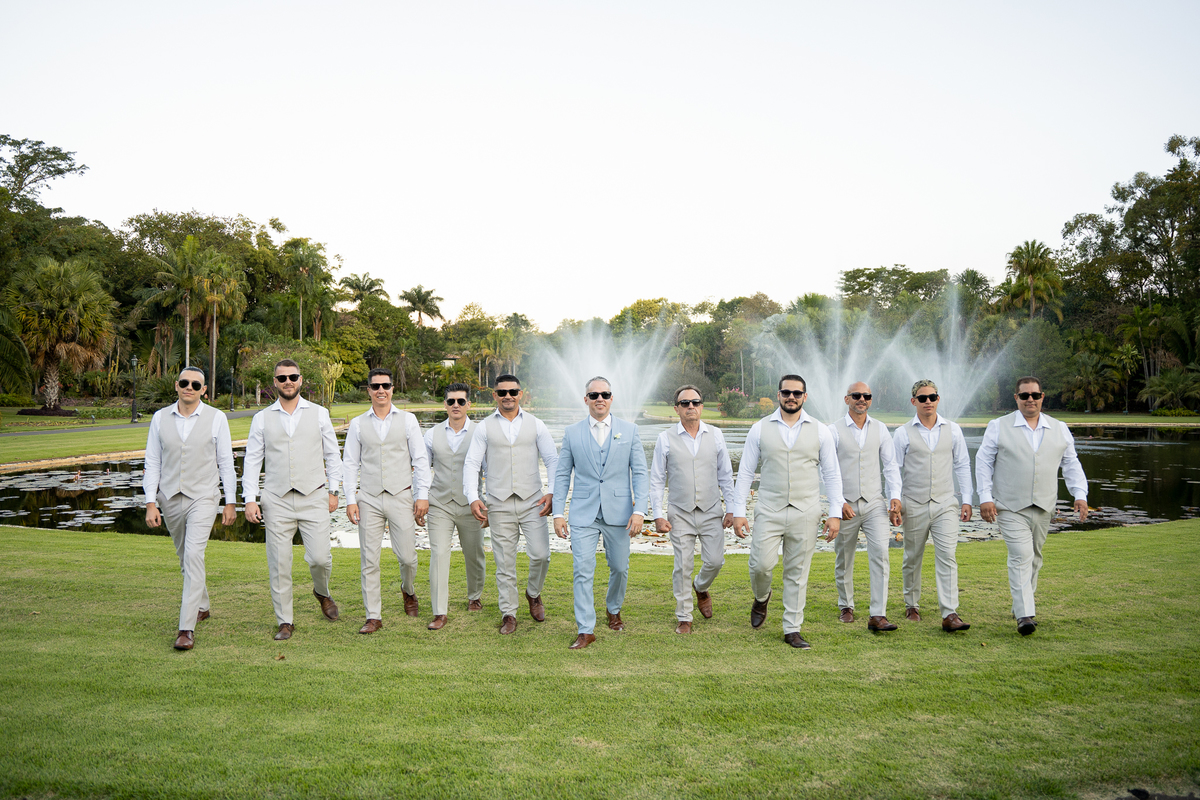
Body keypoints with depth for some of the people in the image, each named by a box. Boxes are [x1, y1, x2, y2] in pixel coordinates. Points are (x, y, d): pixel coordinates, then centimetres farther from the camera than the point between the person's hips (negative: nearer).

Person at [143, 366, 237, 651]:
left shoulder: (216, 418, -3)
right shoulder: (160, 418, 3)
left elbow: (226, 462, 1)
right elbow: (152, 463, 4)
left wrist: (231, 502, 1)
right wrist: (151, 503, -2)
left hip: (203, 497, -4)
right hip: (170, 498, 4)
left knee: (194, 556, -16)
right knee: (185, 557, 17)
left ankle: (187, 628, -15)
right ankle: (202, 606, 38)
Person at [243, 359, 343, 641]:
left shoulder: (318, 414, 7)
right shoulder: (262, 419, 8)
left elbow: (332, 455, 12)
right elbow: (252, 461, 8)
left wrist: (333, 491, 7)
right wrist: (250, 499, -1)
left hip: (314, 497, -1)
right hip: (277, 500, 1)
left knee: (320, 557, -8)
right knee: (279, 564, 1)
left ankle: (322, 592, 26)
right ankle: (285, 622, 15)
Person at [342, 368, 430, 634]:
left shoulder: (407, 420, 4)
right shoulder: (357, 424, 7)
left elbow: (420, 460, 4)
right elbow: (350, 463, 8)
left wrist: (422, 495, -3)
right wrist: (350, 499, -1)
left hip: (401, 497, -1)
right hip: (369, 499, 1)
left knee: (407, 556, 1)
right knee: (369, 560, 0)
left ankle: (408, 590, 33)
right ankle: (373, 617, 10)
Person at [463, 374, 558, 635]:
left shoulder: (535, 425, 7)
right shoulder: (484, 427, 5)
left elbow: (553, 460, 7)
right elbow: (471, 464, 3)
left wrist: (552, 492, -6)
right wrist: (473, 498, -9)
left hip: (531, 501, 0)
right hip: (499, 505, 0)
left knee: (540, 554, -7)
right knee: (504, 562, 4)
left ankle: (534, 594, 23)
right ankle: (508, 615, 17)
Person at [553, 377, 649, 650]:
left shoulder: (629, 430, 4)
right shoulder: (572, 433, 5)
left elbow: (639, 473, 2)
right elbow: (562, 475, 7)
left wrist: (639, 510, -8)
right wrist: (558, 513, 0)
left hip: (618, 513, 1)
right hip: (583, 514, 0)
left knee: (620, 568, 11)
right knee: (583, 571, -5)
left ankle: (613, 609, 39)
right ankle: (586, 630, 3)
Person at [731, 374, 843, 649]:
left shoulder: (819, 431, 4)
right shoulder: (760, 429, 2)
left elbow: (832, 475, 6)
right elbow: (745, 472, 4)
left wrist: (835, 513, -2)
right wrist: (738, 511, -2)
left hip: (805, 513, 1)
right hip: (769, 511, 0)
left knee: (797, 573, 5)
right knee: (761, 565, -8)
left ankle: (792, 629, 18)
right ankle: (762, 597, 26)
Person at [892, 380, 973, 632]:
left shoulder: (953, 430, 5)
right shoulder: (903, 433, 0)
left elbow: (962, 466, 10)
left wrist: (966, 500, 5)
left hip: (945, 504, 0)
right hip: (914, 505, 0)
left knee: (947, 557, -10)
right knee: (912, 558, 11)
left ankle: (950, 614, -11)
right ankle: (912, 606, 29)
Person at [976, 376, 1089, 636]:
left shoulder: (1059, 429, 10)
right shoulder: (999, 427, 0)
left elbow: (1071, 464, 15)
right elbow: (983, 461, 0)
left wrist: (1080, 494, 2)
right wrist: (985, 497, -7)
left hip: (1043, 507, 4)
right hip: (1010, 507, -4)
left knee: (1034, 557, 12)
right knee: (1021, 556, -13)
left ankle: (1022, 603, 30)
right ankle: (1025, 614, -15)